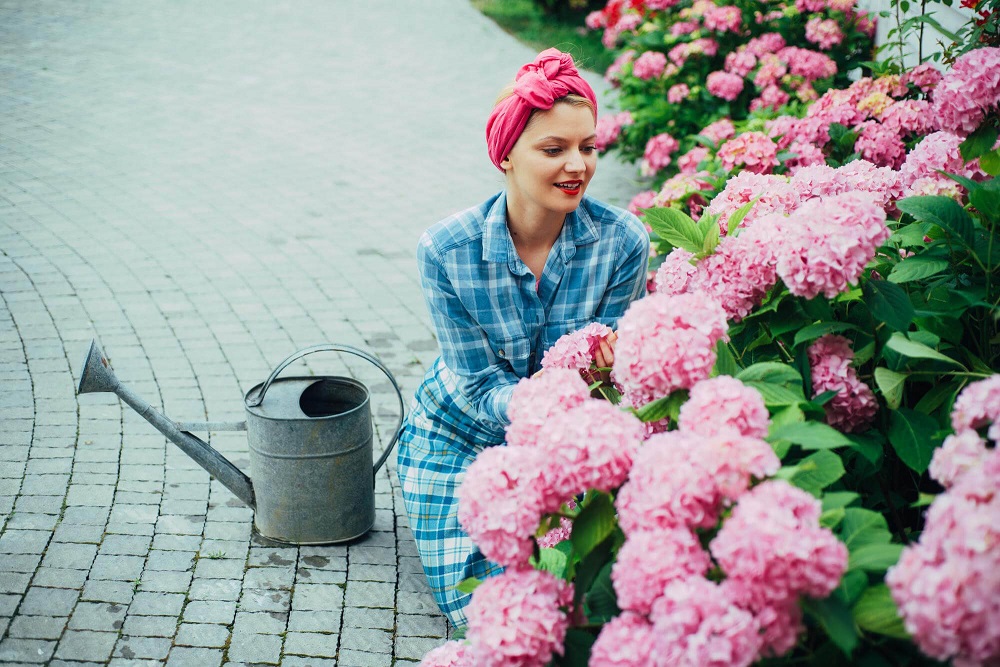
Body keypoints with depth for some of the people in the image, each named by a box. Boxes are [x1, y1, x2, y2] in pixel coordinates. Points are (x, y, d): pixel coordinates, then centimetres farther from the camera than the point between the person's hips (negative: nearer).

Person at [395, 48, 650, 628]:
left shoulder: (622, 241, -21)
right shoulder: (446, 249, -23)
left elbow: (609, 362, -14)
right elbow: (481, 386, -20)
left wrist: (600, 369, -40)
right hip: (459, 436, 0)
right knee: (476, 610, 4)